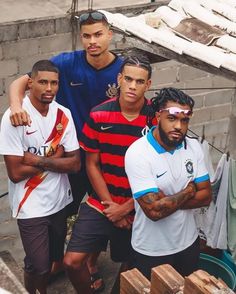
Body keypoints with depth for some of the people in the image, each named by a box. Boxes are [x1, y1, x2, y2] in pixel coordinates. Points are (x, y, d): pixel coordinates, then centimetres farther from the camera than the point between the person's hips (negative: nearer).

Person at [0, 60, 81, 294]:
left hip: (59, 201, 5)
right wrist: (55, 158, -12)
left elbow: (75, 164, -6)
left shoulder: (63, 115, -3)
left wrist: (38, 160, -18)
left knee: (52, 257, 20)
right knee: (37, 264, 4)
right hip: (31, 207, -5)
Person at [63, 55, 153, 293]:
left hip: (136, 209, -1)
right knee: (72, 261, -6)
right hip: (100, 204, 1)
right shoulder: (98, 115, -8)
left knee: (130, 265, 17)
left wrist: (125, 209, -9)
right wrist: (109, 205, -7)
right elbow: (92, 164, -2)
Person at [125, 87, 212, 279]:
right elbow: (154, 210, -28)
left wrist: (166, 201, -20)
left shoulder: (193, 147, -5)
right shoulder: (137, 153, -23)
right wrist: (188, 191, -13)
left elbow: (206, 196, -5)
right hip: (151, 251, -5)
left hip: (188, 242, 5)